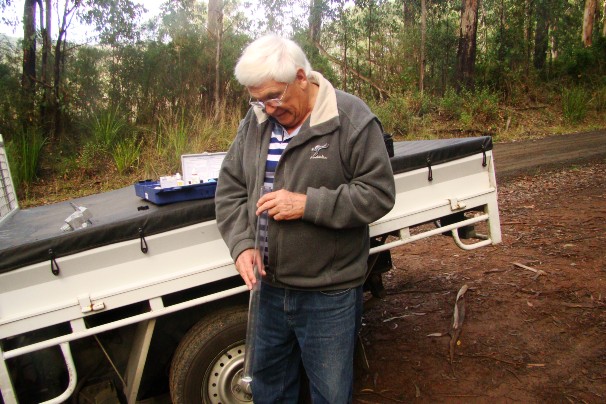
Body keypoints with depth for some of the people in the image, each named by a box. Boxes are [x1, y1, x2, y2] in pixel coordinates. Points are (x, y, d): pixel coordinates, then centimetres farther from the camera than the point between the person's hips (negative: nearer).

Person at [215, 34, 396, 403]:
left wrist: (308, 204, -24)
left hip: (329, 293, -5)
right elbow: (229, 190, 6)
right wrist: (242, 243, -9)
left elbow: (379, 193, -16)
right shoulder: (255, 123, 3)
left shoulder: (350, 119, -13)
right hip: (268, 287, 6)